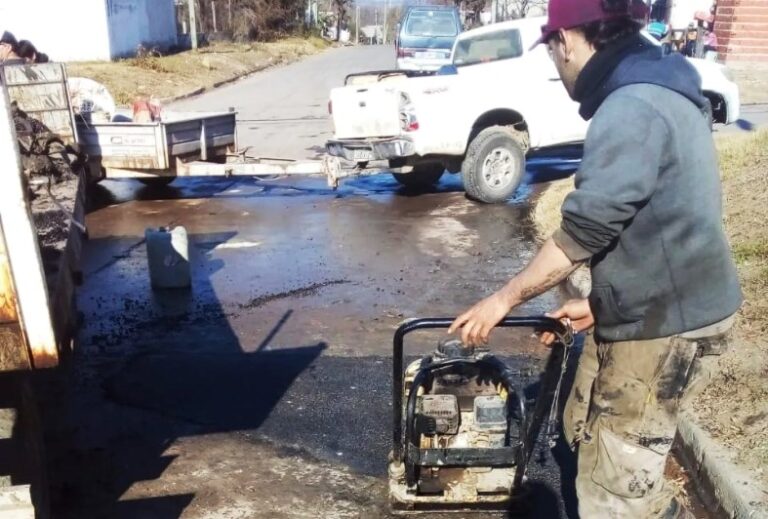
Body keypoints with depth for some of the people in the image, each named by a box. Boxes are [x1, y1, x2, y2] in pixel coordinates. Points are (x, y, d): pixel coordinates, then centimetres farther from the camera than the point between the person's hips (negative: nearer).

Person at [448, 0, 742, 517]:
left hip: (662, 325, -10)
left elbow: (586, 229, -23)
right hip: (652, 310, 10)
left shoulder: (632, 107, -22)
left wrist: (505, 298, -12)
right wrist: (599, 302, 16)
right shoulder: (654, 91, 11)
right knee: (588, 431, 24)